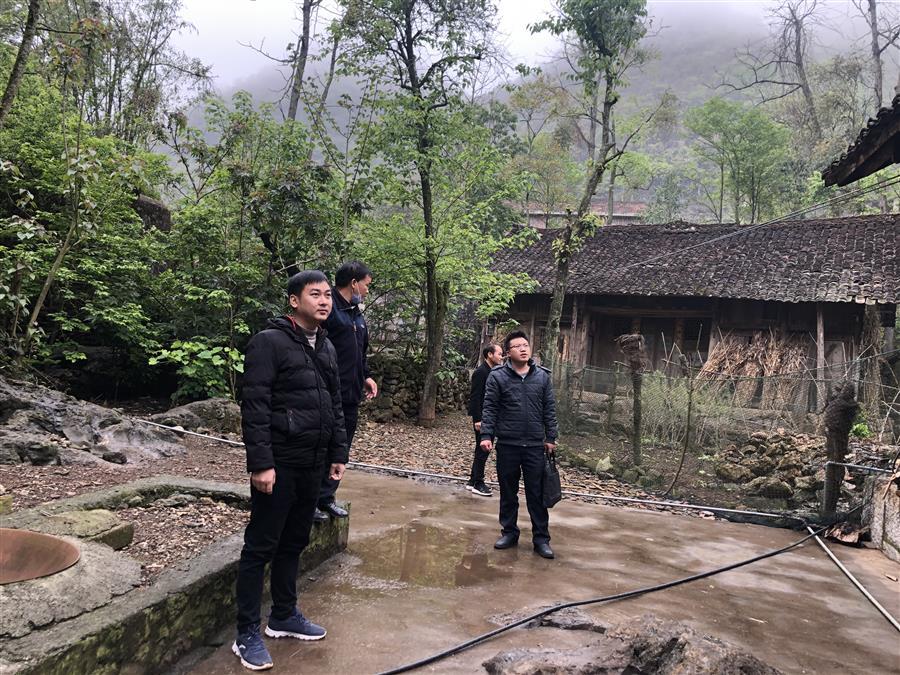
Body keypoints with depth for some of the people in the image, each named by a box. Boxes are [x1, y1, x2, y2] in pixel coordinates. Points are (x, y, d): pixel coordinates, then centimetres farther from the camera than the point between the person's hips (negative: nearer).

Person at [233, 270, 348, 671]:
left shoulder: (326, 347, 13)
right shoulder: (270, 341, -11)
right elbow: (254, 407, -17)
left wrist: (338, 453, 14)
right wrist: (260, 463, -20)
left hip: (312, 464, 8)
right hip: (279, 464, -7)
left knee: (294, 543, 17)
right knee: (261, 547, 2)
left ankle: (284, 616, 32)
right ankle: (248, 635, 13)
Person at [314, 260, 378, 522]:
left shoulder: (356, 314, 18)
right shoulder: (328, 308, -13)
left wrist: (366, 375, 14)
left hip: (350, 395, 9)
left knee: (341, 449, 14)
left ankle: (325, 496, 25)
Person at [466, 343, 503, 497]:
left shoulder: (493, 372, 13)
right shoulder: (481, 372, -15)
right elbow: (475, 397, -19)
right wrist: (477, 419, -22)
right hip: (482, 418, -10)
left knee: (482, 450, 15)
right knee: (482, 450, -3)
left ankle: (473, 481, 24)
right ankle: (478, 484, 5)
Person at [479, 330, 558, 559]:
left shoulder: (543, 376, 3)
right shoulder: (497, 376, -3)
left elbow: (549, 410, 6)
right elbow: (489, 409, -3)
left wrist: (551, 438, 3)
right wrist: (486, 435, -11)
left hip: (535, 446, 1)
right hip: (507, 445, -1)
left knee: (537, 494, 5)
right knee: (508, 493, 11)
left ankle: (541, 538, 14)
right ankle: (509, 532, 25)